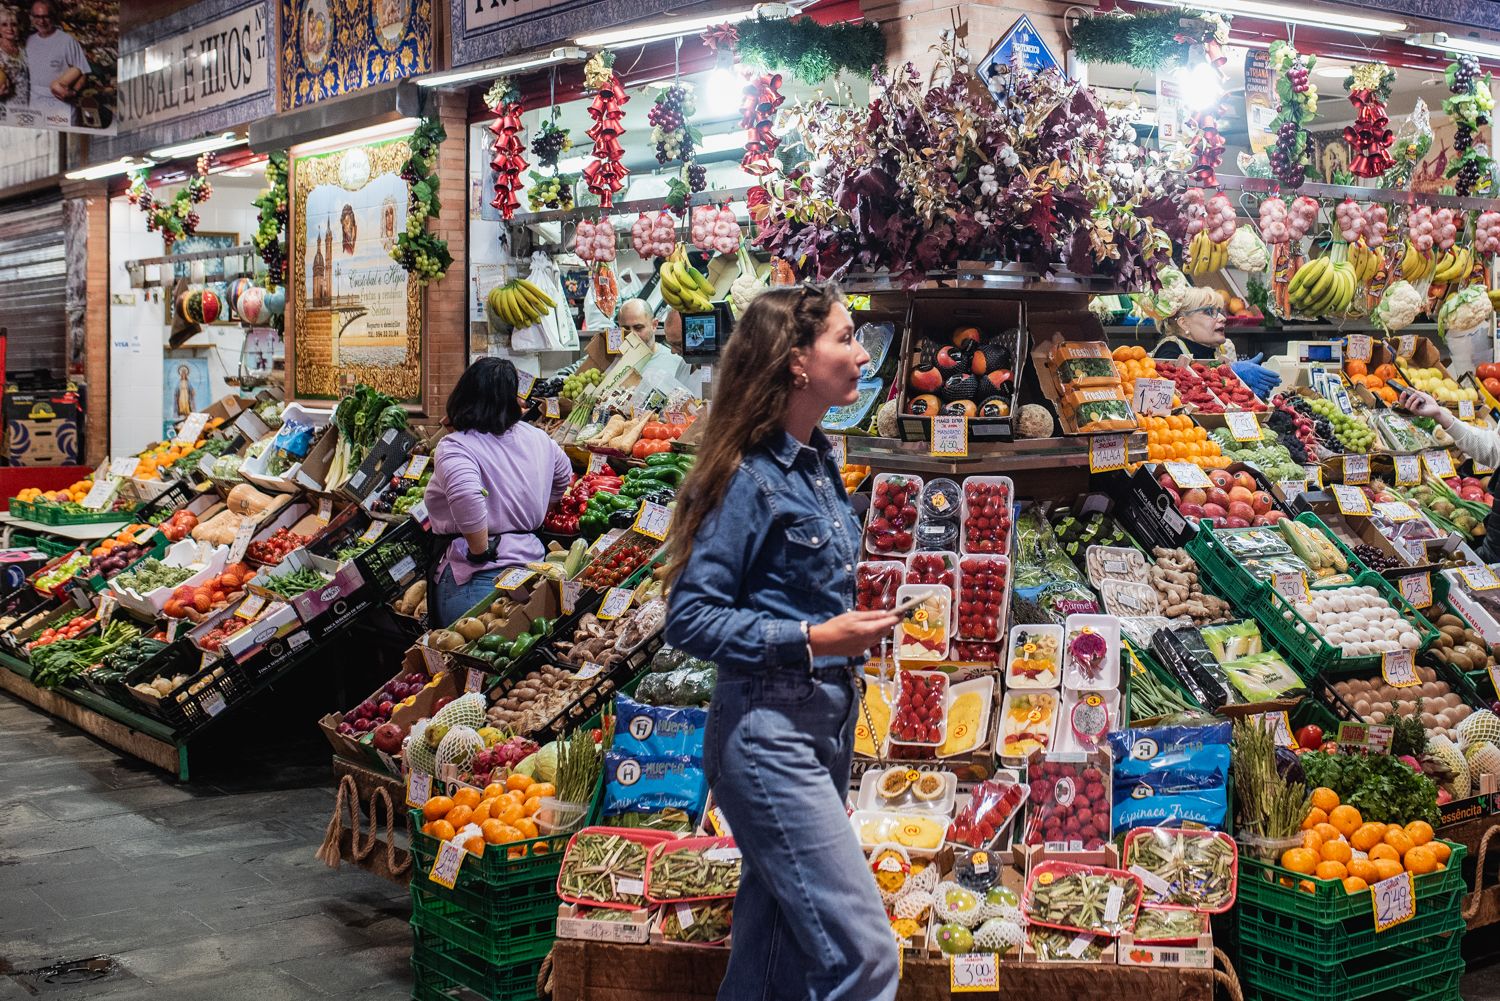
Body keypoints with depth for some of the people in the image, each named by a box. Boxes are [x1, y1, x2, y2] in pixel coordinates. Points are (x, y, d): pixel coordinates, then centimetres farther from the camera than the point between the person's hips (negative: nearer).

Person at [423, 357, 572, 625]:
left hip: (478, 573, -6)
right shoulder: (538, 439, 9)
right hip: (532, 557, 6)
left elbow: (466, 495, -31)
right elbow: (563, 476, 28)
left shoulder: (454, 449, -12)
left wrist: (481, 551, -19)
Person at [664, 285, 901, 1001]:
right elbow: (690, 619, -17)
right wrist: (810, 640, -22)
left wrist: (855, 628, 11)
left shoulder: (818, 463, 11)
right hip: (770, 731, -9)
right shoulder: (750, 478, -16)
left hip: (828, 719, 9)